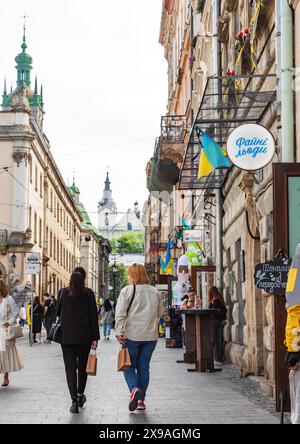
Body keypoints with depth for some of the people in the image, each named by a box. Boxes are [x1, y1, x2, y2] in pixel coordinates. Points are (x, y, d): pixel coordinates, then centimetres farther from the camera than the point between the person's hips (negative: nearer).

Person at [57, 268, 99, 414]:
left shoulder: (63, 292, -1)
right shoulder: (89, 294, -3)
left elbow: (58, 313, 10)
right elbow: (93, 316, -4)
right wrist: (95, 338, -1)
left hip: (67, 336, 0)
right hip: (84, 337, 1)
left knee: (70, 368, -1)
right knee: (82, 366, 17)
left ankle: (74, 400, -11)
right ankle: (80, 395, 29)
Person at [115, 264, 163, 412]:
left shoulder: (127, 290, -7)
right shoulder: (155, 292, 8)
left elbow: (120, 313, -13)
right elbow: (160, 313, 19)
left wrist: (119, 331, -12)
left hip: (132, 335, -4)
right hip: (151, 336, 4)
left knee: (129, 365, 8)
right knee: (144, 367, 11)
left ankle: (134, 389, -17)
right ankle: (141, 400, 13)